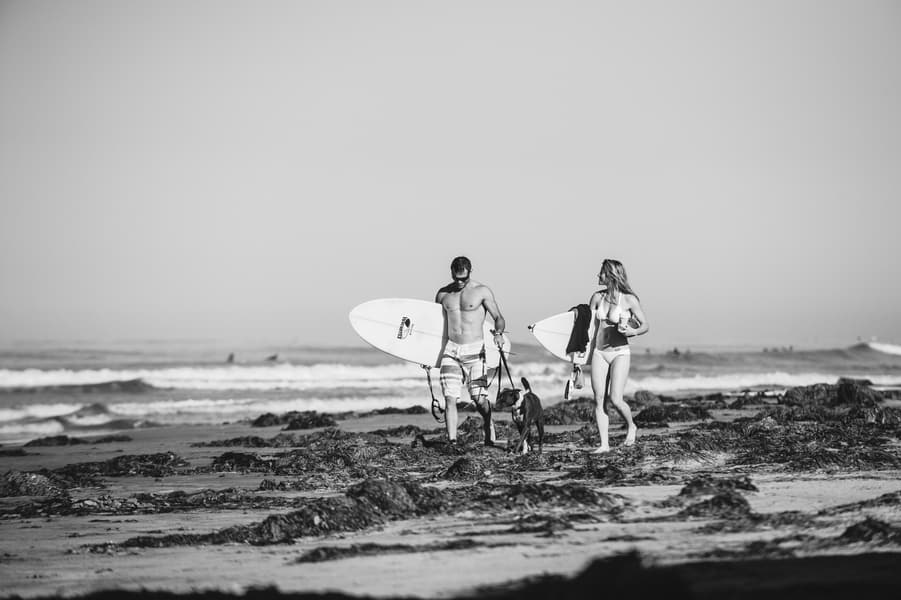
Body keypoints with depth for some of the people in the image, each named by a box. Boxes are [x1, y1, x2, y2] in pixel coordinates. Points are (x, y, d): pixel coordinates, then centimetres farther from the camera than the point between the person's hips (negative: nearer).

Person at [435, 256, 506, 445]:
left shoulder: (482, 291, 0)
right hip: (451, 350, 3)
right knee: (450, 398, -9)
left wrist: (498, 332, -21)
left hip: (475, 351, -3)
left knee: (479, 399, -6)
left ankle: (490, 437, 15)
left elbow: (499, 318, 1)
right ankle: (452, 442, -9)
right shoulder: (443, 294, 10)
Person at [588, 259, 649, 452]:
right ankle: (604, 444, 2)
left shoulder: (629, 300, -8)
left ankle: (631, 427, 15)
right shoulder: (597, 297, 4)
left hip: (620, 353, -4)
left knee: (615, 399, -14)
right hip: (599, 354, 4)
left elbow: (645, 326, -2)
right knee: (599, 400, -3)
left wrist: (633, 332, -22)